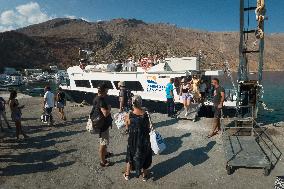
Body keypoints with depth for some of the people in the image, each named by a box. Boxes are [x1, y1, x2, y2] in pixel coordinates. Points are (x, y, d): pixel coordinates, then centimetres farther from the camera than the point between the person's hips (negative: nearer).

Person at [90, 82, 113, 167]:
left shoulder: (98, 98, 5)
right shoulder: (101, 100, -26)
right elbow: (105, 113, -30)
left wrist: (107, 108, 4)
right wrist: (109, 108, -14)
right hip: (103, 124, -10)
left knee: (104, 141, 28)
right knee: (103, 143, 3)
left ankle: (105, 153, 48)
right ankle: (103, 161, 17)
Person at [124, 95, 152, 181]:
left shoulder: (129, 115, -20)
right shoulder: (146, 114, -21)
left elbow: (127, 126, -4)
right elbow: (149, 128, -13)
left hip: (133, 140, 0)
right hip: (144, 140, 0)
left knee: (130, 156, 24)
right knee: (144, 156, 23)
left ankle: (127, 174, 43)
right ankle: (144, 175, 41)